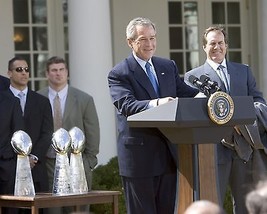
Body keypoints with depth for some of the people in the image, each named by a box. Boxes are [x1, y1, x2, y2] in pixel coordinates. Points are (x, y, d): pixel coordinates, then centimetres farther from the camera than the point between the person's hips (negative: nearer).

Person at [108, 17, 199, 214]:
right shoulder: (119, 74, -6)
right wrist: (156, 103, -37)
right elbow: (127, 106, -20)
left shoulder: (169, 67, 14)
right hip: (139, 156, -6)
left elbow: (186, 93, 9)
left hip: (169, 153, 6)